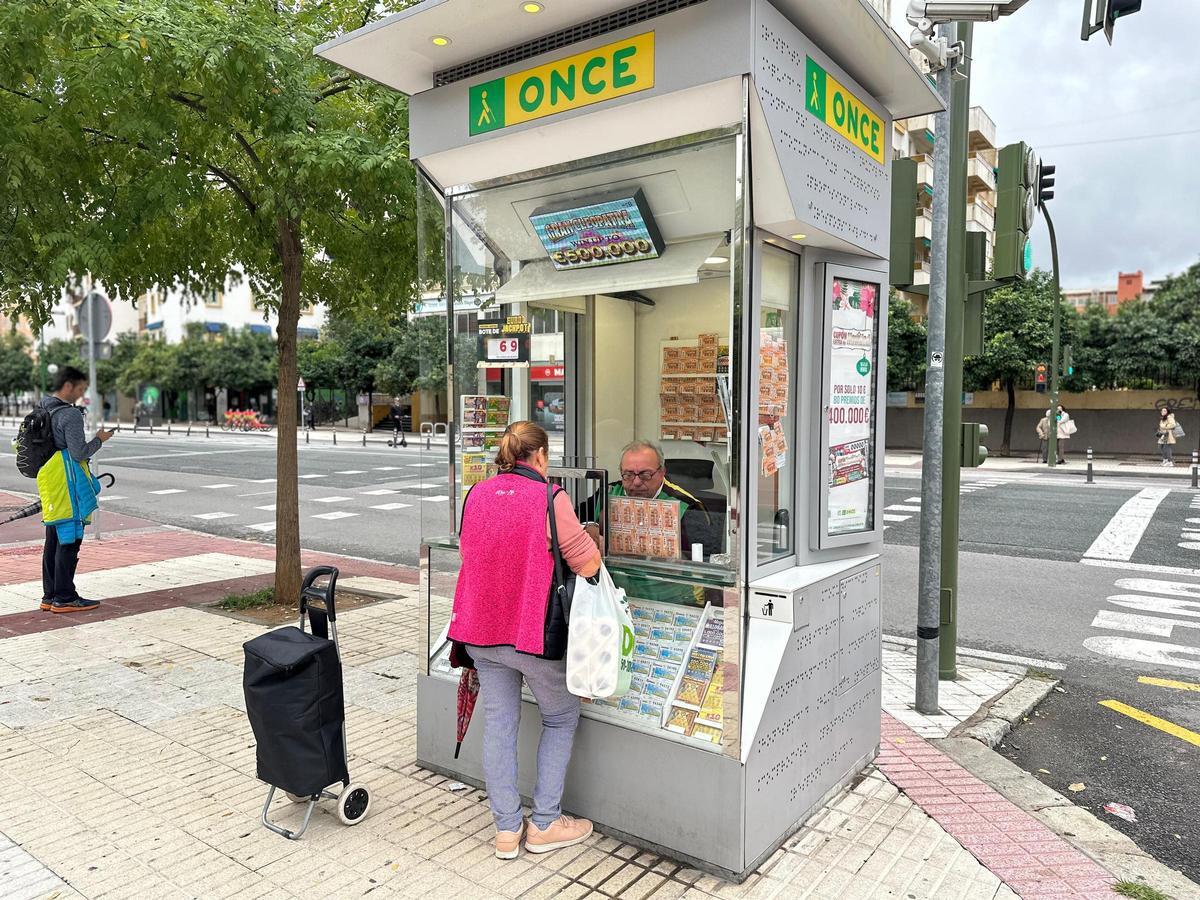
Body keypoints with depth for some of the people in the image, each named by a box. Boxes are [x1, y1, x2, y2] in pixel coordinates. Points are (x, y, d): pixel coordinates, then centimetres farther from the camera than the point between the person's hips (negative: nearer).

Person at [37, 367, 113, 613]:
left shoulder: (42, 409, 13)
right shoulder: (71, 414, -15)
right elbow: (79, 453, -18)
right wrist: (99, 439, -2)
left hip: (50, 483, 10)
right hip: (66, 484, -10)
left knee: (53, 541, 14)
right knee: (69, 540, -4)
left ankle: (50, 596, 20)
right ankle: (64, 598, 0)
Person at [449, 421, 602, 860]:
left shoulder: (476, 494, 2)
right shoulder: (549, 498, -15)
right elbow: (588, 566, -12)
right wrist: (586, 537, 8)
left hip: (481, 631, 5)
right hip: (533, 631, -5)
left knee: (499, 722, 14)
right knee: (561, 717, 16)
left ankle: (507, 829, 23)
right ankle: (544, 824, 20)